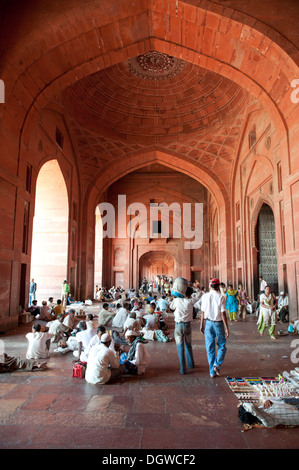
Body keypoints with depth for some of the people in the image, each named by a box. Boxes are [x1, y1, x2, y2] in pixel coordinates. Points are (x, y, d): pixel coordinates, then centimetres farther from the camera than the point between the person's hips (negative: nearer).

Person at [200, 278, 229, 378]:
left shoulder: (205, 296, -3)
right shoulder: (221, 297, -11)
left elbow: (203, 312, 1)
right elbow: (223, 314, -12)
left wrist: (202, 325, 11)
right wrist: (226, 328, -7)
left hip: (208, 323, 3)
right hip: (218, 324, -3)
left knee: (210, 348, 10)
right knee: (222, 346, 16)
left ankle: (212, 371, 16)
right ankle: (217, 364, 0)